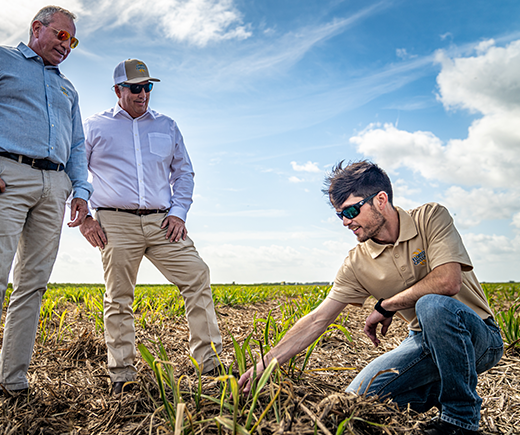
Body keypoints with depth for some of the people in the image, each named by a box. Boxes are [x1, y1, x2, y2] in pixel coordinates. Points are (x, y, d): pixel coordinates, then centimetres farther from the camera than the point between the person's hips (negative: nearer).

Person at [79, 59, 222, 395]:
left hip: (162, 222, 2)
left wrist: (179, 212, 5)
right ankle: (122, 373, 8)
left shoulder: (167, 126, 19)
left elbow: (184, 172, 20)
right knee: (119, 298, -3)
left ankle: (209, 359, -2)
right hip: (116, 223, -2)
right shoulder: (95, 127, 12)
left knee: (197, 276, -9)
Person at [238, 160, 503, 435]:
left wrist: (385, 306, -18)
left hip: (478, 336, -3)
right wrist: (264, 365, -12)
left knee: (433, 305, -37)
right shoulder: (357, 263, -5)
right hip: (425, 342, 4)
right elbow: (317, 320, -6)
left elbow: (449, 281, -29)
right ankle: (438, 389, 9)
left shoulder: (431, 218, -14)